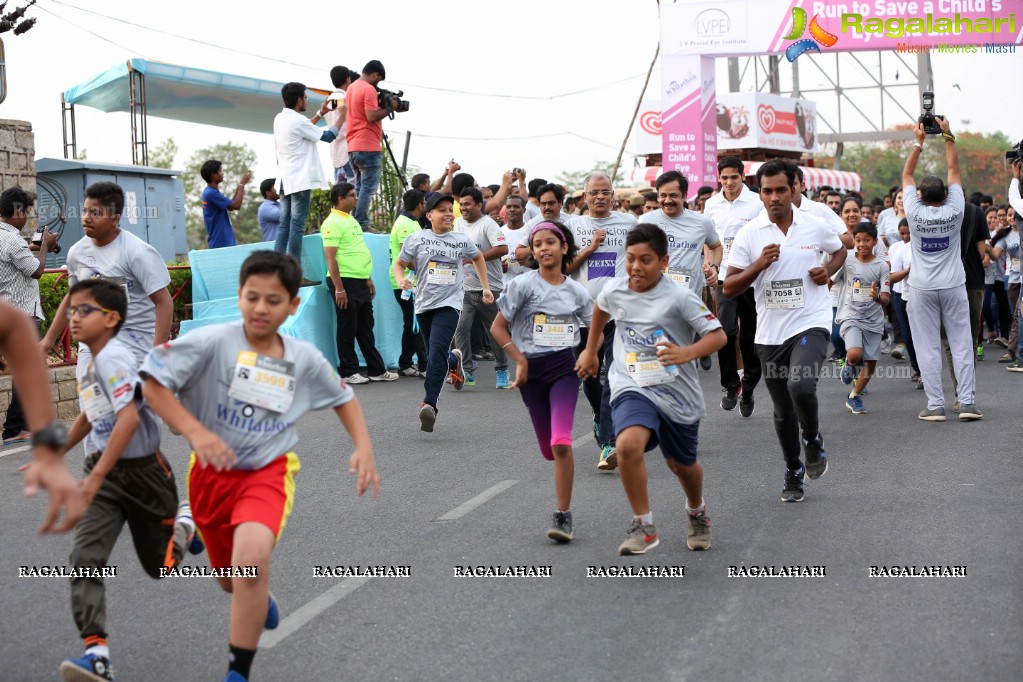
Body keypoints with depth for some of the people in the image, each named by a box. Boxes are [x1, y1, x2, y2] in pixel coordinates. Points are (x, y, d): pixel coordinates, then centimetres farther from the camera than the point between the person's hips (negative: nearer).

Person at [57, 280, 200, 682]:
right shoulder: (92, 363, 7)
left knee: (161, 565, 8)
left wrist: (96, 477, -31)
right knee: (85, 558, -14)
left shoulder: (113, 358, -19)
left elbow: (129, 419, -30)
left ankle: (185, 519, 39)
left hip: (142, 472, -7)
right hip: (104, 472, 7)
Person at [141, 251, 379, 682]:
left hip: (267, 472, -1)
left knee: (251, 559, -29)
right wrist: (195, 432, -28)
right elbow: (153, 384, -17)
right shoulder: (212, 342, -17)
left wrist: (363, 448, -1)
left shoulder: (305, 359, -6)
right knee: (230, 579, 18)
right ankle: (259, 599, 58)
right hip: (213, 472, 1)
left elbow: (342, 397, 11)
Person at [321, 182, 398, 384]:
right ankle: (348, 373, 7)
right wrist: (338, 288, -22)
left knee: (366, 328, 12)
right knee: (347, 329, -1)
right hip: (345, 281, -9)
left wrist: (369, 280, 21)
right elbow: (330, 257, -18)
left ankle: (377, 370, 17)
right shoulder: (332, 223, -13)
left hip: (360, 282, 9)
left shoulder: (351, 220, 16)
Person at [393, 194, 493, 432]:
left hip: (449, 304, -2)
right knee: (433, 355, 13)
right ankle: (454, 360, 50)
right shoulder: (417, 239, 1)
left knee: (437, 351, -20)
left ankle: (430, 404, -25)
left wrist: (486, 287, 22)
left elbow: (477, 258, 25)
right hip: (424, 304, 2)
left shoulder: (462, 240, 6)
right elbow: (399, 263, 7)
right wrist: (400, 279, -14)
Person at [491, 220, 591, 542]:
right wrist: (521, 361, -9)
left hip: (564, 367, 0)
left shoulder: (576, 291, 3)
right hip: (532, 370, 0)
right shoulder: (523, 284, -4)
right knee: (548, 449, 6)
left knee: (560, 443, -18)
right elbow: (498, 327, -2)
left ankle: (563, 515, -11)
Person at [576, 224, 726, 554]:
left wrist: (686, 354, -34)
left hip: (677, 394, -1)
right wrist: (590, 350, 31)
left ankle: (696, 512, 53)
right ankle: (643, 526, -14)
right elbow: (601, 308, 23)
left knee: (682, 464, 18)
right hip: (632, 389, 1)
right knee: (627, 444, -29)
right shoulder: (614, 290, -2)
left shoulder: (679, 297, -15)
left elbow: (718, 336, -16)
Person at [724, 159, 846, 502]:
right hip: (770, 332, 2)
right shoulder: (749, 235, -2)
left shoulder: (815, 226, 0)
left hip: (811, 323, -2)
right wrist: (759, 265, -18)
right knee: (783, 411, 10)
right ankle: (793, 471, 31)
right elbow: (729, 288, -3)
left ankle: (813, 440, 4)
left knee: (801, 386, -26)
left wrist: (828, 271, -1)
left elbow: (840, 250, 21)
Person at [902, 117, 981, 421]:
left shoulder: (915, 213, -8)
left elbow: (907, 174, 4)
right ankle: (967, 402, 0)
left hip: (923, 289, -1)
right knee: (961, 344, 3)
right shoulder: (954, 211, -6)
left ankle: (935, 405, -1)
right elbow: (954, 170, 3)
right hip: (953, 287, 1)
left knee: (928, 347, 1)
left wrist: (919, 141, 7)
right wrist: (947, 136, 6)